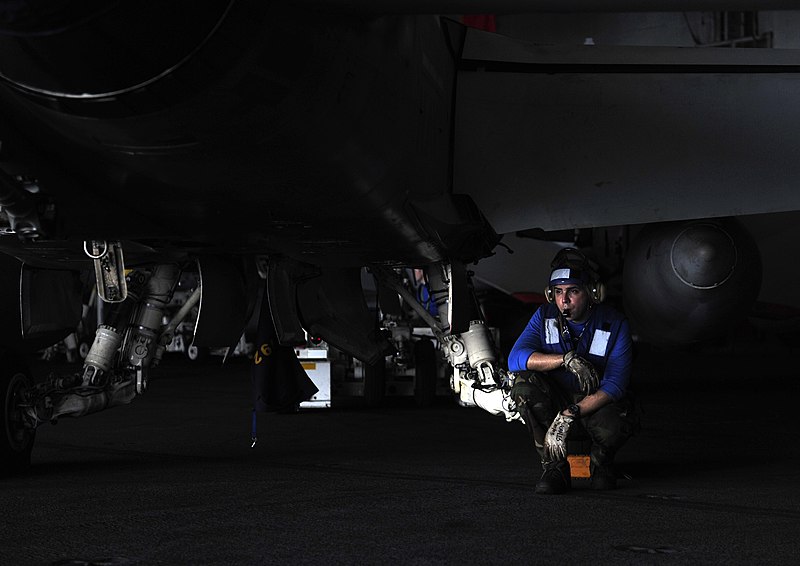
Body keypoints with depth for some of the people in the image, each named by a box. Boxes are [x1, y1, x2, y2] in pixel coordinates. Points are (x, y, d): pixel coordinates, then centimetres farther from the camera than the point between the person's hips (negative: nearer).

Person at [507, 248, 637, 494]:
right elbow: (515, 359, -23)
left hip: (598, 401, -2)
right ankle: (554, 467, -17)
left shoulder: (615, 324, -15)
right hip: (558, 398, 2)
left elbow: (615, 386, -23)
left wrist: (570, 414, -36)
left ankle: (601, 460, 3)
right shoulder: (545, 316, -8)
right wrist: (566, 359, -38)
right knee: (523, 383, -29)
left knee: (613, 427, -37)